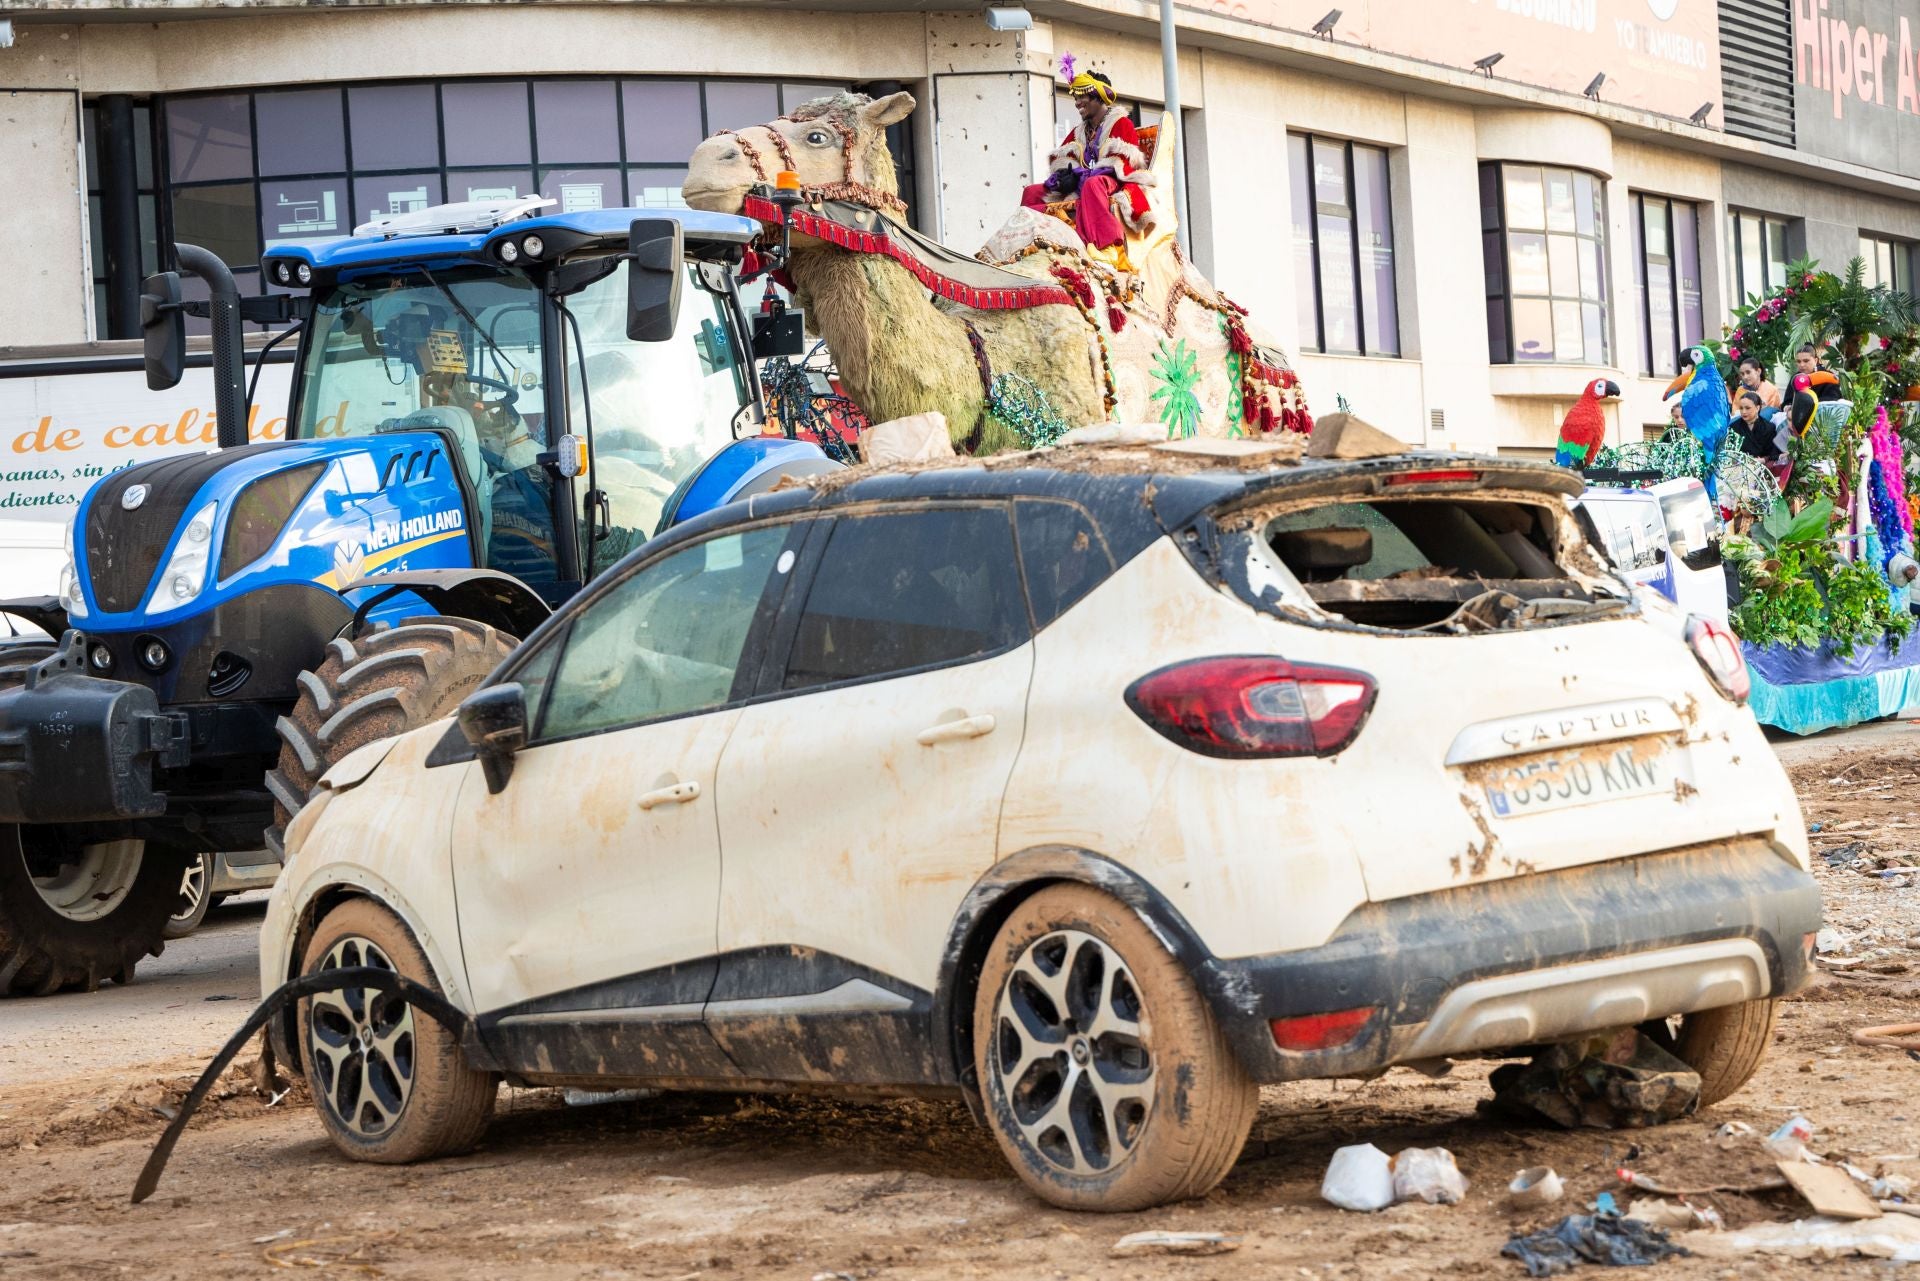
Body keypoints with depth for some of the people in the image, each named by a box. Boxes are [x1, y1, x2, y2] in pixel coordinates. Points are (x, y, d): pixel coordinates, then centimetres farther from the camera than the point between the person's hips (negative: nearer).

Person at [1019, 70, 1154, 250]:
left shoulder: (1121, 124, 3)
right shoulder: (1079, 132, 26)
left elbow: (1123, 163, -11)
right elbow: (1059, 158, 17)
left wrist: (1080, 177, -20)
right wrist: (1064, 174, -10)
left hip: (1114, 183, -8)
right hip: (1080, 186, 8)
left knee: (1092, 184, -43)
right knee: (1032, 193, -1)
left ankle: (1106, 247, -57)